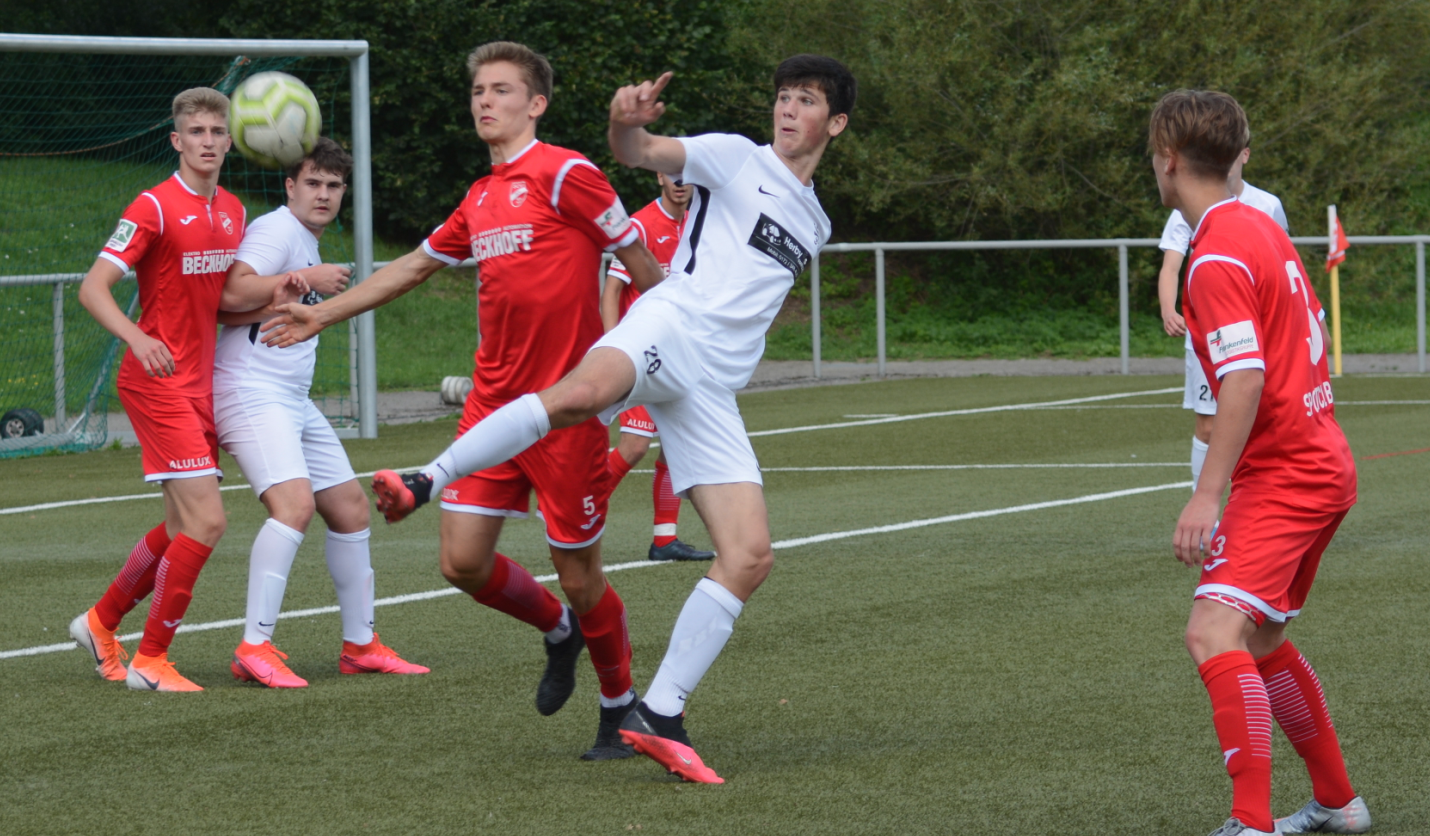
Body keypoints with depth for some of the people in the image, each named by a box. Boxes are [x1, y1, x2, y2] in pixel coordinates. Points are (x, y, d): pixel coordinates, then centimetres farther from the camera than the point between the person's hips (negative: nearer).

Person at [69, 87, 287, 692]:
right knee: (206, 520, -15)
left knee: (183, 527, 14)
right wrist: (136, 338, -33)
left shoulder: (231, 211, 11)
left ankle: (101, 621, 33)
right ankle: (150, 660, -4)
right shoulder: (154, 207, -13)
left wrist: (273, 289, -6)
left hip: (202, 386, 8)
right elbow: (92, 288, -16)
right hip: (158, 385, -8)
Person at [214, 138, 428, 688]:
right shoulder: (276, 230, -11)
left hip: (293, 403, 11)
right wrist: (306, 282, -19)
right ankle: (254, 648, -28)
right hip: (251, 394, -11)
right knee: (295, 501, -27)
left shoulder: (307, 245, 19)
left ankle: (359, 645, 22)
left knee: (349, 505, 12)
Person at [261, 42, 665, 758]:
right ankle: (557, 631, 28)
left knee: (578, 574, 0)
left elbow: (640, 263, -6)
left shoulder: (564, 174, -8)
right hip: (492, 400, 7)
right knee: (464, 563, -1)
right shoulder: (479, 201, 14)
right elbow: (415, 266, 27)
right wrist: (325, 314, 29)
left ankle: (619, 709, 21)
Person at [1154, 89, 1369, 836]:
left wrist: (1208, 494, -27)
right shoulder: (1263, 229, 13)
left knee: (1214, 633, -21)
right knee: (1258, 638, 21)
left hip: (1281, 474, -10)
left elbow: (1246, 378, -25)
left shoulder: (1217, 256, -16)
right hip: (1321, 462, 10)